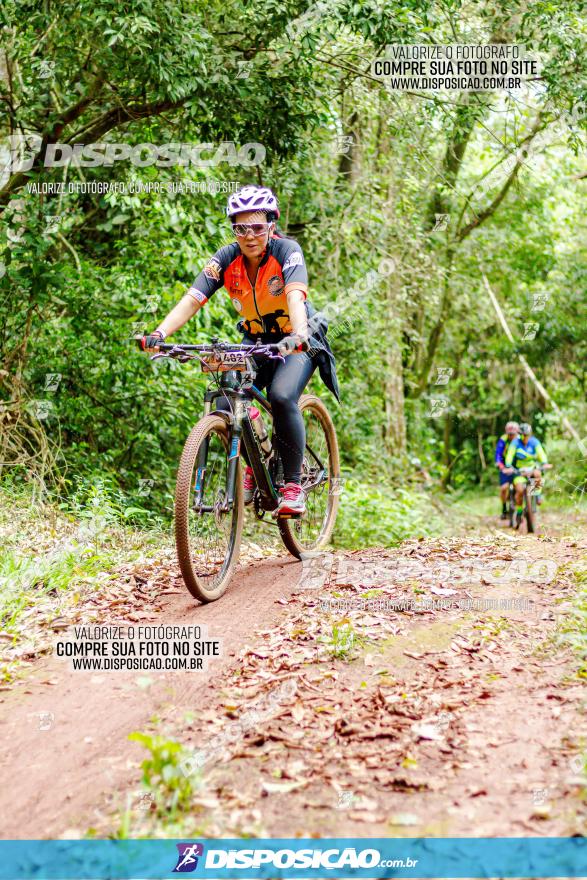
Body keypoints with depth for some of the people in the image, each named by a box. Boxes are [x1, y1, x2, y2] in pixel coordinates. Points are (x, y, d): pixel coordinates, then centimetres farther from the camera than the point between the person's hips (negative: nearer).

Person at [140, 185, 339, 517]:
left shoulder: (287, 251, -23)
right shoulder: (226, 258, -14)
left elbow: (295, 295, -40)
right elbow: (192, 300, -24)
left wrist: (299, 335, -59)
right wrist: (159, 333, -41)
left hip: (298, 341, -4)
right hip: (257, 341, 4)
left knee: (282, 396, -31)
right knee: (225, 405, -17)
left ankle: (294, 483, -15)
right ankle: (253, 467, 11)